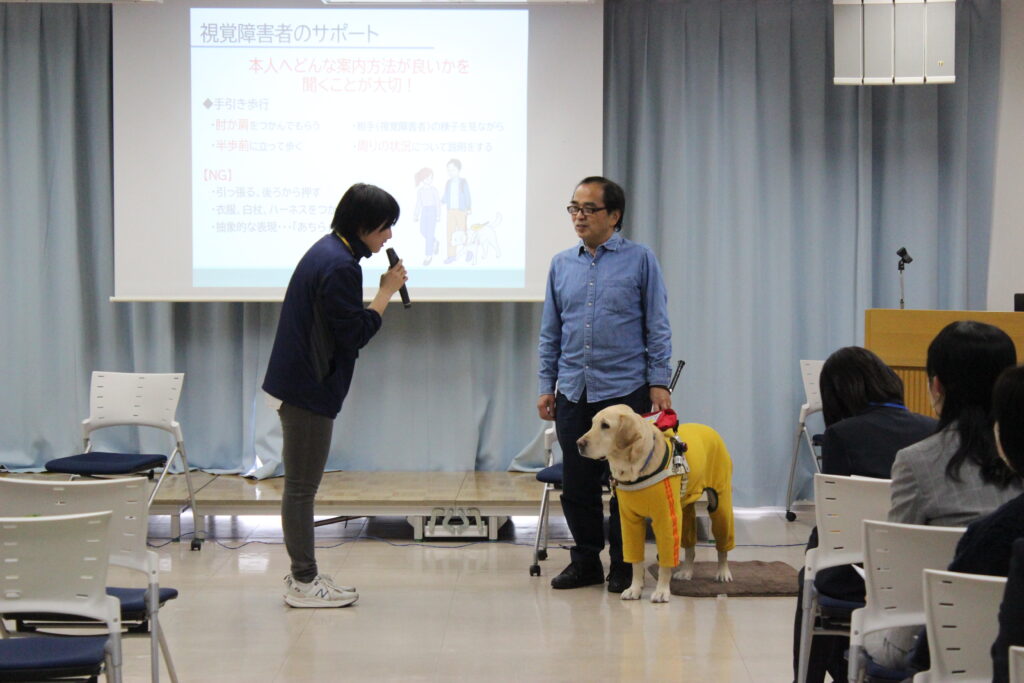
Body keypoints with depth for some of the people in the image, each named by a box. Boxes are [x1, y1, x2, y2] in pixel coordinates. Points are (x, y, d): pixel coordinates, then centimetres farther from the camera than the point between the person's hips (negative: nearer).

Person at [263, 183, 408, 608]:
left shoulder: (328, 251, 13)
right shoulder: (339, 267, -20)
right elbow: (355, 334, -19)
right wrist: (387, 291, -11)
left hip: (300, 382, 11)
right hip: (310, 388, -11)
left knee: (301, 486, 15)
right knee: (301, 488, -2)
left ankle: (303, 575, 22)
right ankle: (303, 583, 5)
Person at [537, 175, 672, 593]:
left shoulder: (640, 260, 1)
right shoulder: (561, 264, 12)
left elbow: (657, 327, 0)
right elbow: (550, 333, 15)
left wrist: (659, 383, -7)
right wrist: (546, 386, 10)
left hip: (625, 390, -4)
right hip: (573, 393, 4)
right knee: (576, 484, 6)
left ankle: (623, 565, 12)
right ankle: (585, 559, 18)